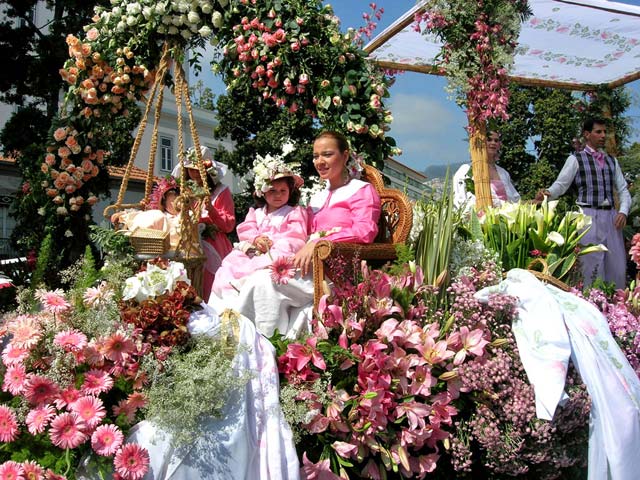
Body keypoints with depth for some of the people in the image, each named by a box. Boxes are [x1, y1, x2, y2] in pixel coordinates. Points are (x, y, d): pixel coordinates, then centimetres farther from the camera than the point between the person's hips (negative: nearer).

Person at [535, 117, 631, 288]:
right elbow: (560, 184, -4)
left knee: (617, 267, 6)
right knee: (592, 267, -5)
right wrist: (547, 193, -25)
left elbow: (623, 189, 16)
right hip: (588, 215, -5)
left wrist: (623, 211, -1)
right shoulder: (576, 159, 3)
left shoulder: (612, 161, 17)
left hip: (611, 216, 5)